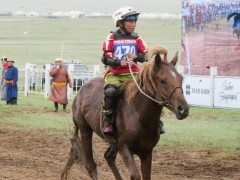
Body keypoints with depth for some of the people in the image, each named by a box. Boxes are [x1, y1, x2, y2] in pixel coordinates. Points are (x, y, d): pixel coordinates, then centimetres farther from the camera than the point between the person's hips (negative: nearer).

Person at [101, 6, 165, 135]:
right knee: (110, 91, -34)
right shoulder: (112, 37, 4)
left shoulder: (136, 38, 11)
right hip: (114, 74, -3)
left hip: (133, 73, 3)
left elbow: (146, 56, 5)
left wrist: (136, 57, -16)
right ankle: (107, 121, -19)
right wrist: (119, 62, -20)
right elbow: (106, 59, -2)